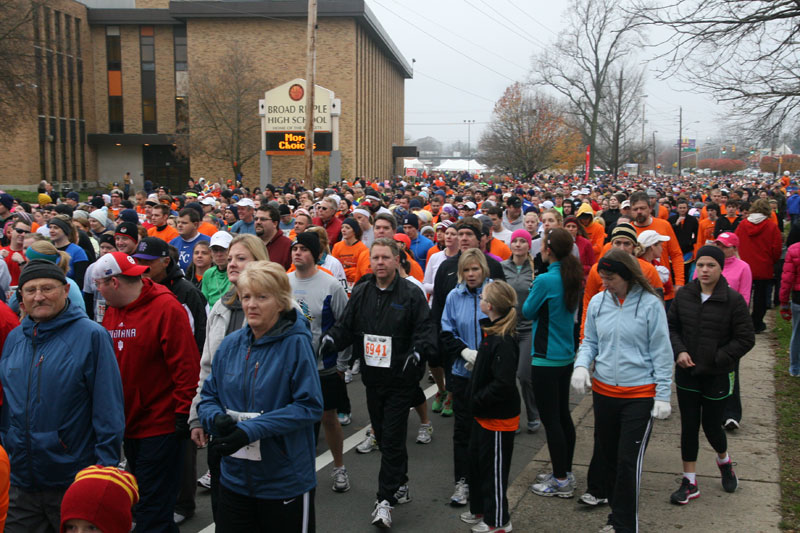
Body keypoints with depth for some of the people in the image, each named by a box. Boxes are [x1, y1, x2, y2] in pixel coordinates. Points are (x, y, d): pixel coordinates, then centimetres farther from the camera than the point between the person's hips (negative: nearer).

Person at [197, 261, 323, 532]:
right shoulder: (231, 344, 3)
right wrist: (217, 419, -13)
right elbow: (208, 396, 10)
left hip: (286, 482, -4)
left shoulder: (296, 343, -13)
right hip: (234, 479, 4)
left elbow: (310, 406, -17)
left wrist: (251, 429, -22)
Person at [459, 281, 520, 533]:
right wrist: (475, 402, 9)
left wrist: (477, 401, -20)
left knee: (493, 468, 5)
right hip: (483, 414, 10)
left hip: (498, 417, -10)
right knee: (476, 460, 22)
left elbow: (502, 384, -30)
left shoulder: (503, 342, -27)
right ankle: (479, 509, 39)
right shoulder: (491, 332, 4)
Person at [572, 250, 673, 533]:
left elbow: (661, 352, -6)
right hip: (603, 392, 5)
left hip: (640, 395, -5)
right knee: (607, 457, 15)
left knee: (629, 463, -5)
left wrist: (663, 395, -7)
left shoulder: (650, 304, -10)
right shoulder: (597, 302, 1)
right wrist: (581, 364, -9)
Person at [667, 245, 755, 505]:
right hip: (687, 373, 3)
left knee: (711, 425, 8)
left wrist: (718, 359, -15)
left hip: (717, 376, -3)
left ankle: (724, 461, 42)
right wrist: (679, 351, -9)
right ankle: (690, 482, 18)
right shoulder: (684, 295, -2)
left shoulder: (733, 300, -12)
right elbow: (671, 326, 8)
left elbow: (746, 339, -9)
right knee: (689, 426, 7)